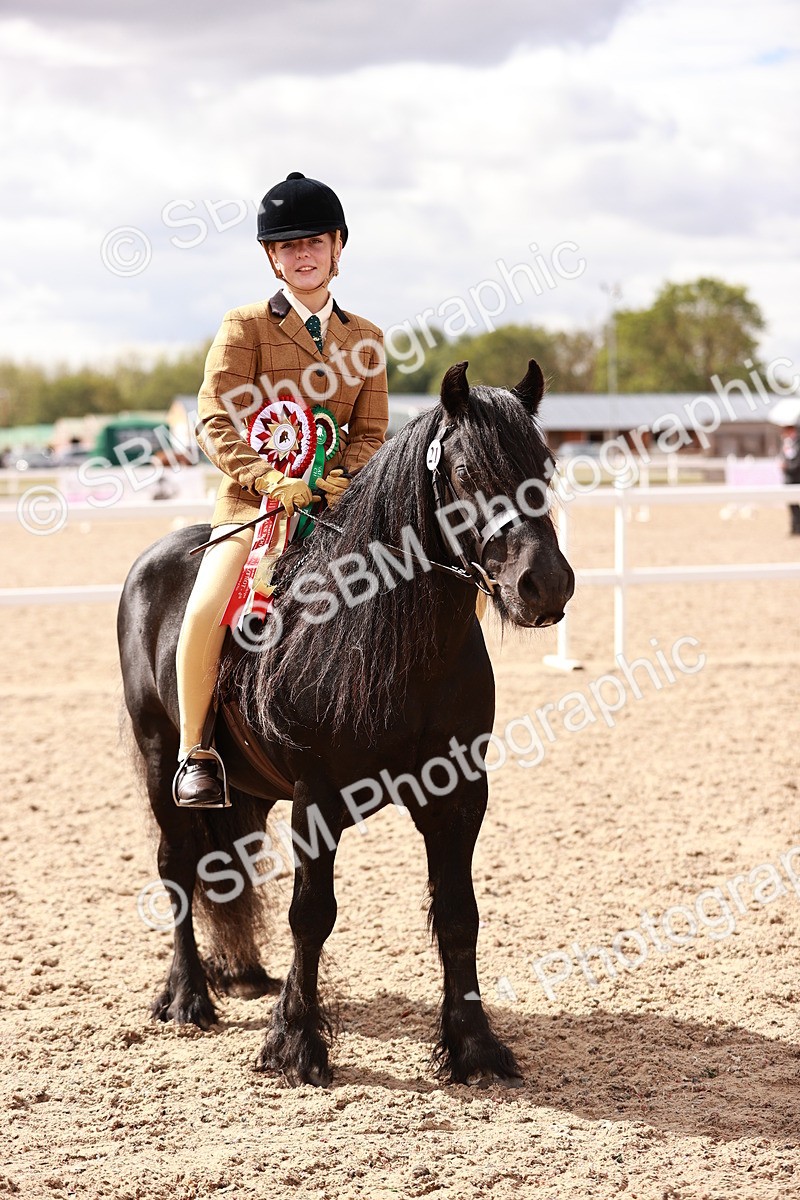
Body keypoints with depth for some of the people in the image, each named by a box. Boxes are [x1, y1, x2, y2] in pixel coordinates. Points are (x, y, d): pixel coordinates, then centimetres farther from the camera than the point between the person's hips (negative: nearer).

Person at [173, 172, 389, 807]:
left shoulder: (366, 338, 12)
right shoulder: (245, 327, 0)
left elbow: (371, 433, 10)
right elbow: (216, 422, -9)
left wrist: (342, 480, -12)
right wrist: (271, 480, -24)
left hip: (341, 498, 4)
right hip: (254, 498, -3)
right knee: (205, 610, -28)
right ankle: (194, 750, -9)